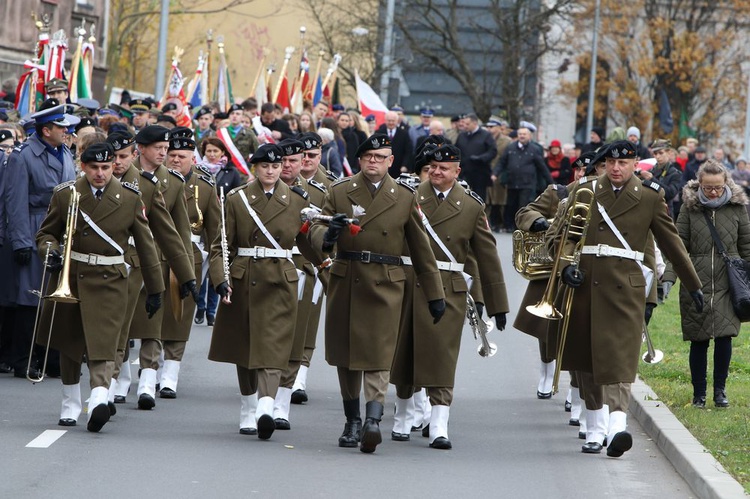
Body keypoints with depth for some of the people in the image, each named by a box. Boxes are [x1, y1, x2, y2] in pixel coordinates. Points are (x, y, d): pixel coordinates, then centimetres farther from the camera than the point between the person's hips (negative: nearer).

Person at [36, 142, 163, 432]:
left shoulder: (130, 198, -1)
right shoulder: (65, 194, 1)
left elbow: (146, 245, 4)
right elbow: (46, 233, 10)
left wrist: (154, 290, 5)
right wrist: (50, 251, -14)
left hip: (109, 281, -2)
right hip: (69, 277, 2)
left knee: (103, 343, -17)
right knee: (69, 344, 12)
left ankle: (99, 399, -33)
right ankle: (70, 406, 26)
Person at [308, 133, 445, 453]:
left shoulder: (404, 198, 6)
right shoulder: (340, 192, 7)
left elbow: (421, 249, 10)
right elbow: (315, 230, 1)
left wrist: (435, 295, 10)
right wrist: (327, 235, -25)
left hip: (385, 286, -2)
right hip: (345, 282, 2)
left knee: (378, 355, -12)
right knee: (345, 355, 7)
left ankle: (373, 421, -23)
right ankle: (352, 421, 18)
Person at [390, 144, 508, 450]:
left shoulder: (471, 206, 3)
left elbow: (487, 255, 6)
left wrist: (497, 304, 5)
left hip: (448, 290, -1)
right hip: (408, 285, 1)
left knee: (441, 357, -8)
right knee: (404, 354, 10)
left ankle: (439, 428, -9)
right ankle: (402, 419, 27)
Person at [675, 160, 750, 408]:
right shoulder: (690, 207, 1)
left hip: (727, 284, 0)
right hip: (696, 283, 0)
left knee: (724, 336, -7)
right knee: (699, 341, 1)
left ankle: (720, 390, 10)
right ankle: (699, 393, 12)